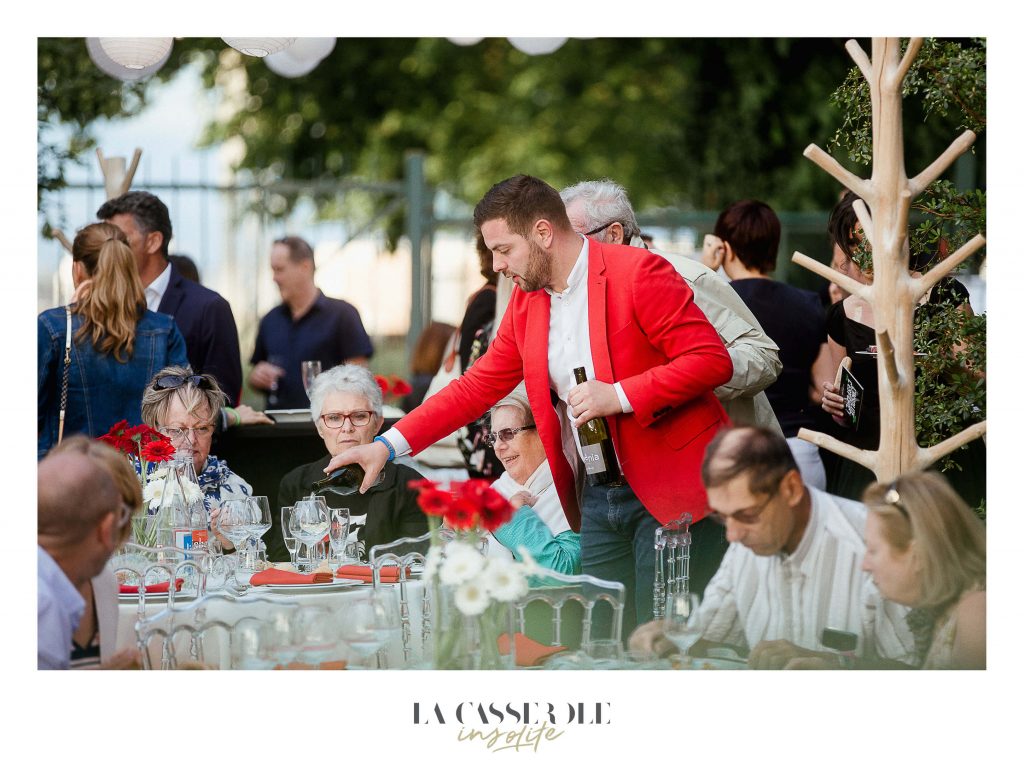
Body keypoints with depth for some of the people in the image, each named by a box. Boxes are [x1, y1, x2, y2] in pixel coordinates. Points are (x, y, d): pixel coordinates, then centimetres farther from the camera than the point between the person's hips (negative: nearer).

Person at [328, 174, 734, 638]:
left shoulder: (638, 273, -11)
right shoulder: (526, 303, 11)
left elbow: (712, 360, -14)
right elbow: (477, 386, 15)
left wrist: (620, 395, -22)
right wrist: (389, 445, 6)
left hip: (669, 494, -7)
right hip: (596, 500, 7)